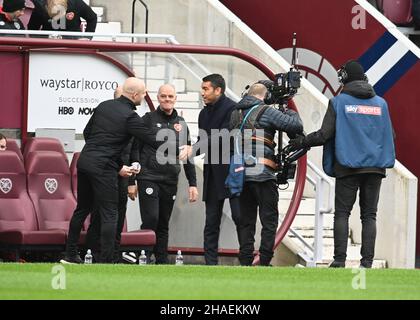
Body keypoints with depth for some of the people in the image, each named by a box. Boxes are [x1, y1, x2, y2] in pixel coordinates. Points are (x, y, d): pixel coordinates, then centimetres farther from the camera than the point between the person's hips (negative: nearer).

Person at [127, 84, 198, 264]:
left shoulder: (181, 124, 15)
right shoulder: (148, 119, 2)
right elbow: (134, 150, 0)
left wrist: (192, 184, 11)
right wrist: (131, 181, -5)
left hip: (170, 181, 4)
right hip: (148, 179, -4)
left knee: (163, 226, 8)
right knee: (150, 220, -15)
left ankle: (162, 262, 11)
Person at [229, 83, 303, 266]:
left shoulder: (235, 114, 14)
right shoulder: (267, 112, -4)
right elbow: (296, 126, -7)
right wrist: (291, 113, 12)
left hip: (240, 174, 5)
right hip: (263, 174, -5)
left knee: (246, 220, 10)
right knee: (269, 220, 0)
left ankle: (245, 262, 7)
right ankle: (264, 262, -6)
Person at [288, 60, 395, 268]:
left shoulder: (339, 102, -3)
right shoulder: (380, 103, 8)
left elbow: (324, 134, -6)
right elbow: (390, 136, 13)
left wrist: (301, 142, 9)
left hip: (348, 167, -3)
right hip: (375, 166, 3)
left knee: (342, 213, 1)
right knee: (369, 215, 4)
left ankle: (339, 259, -7)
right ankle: (367, 261, -3)